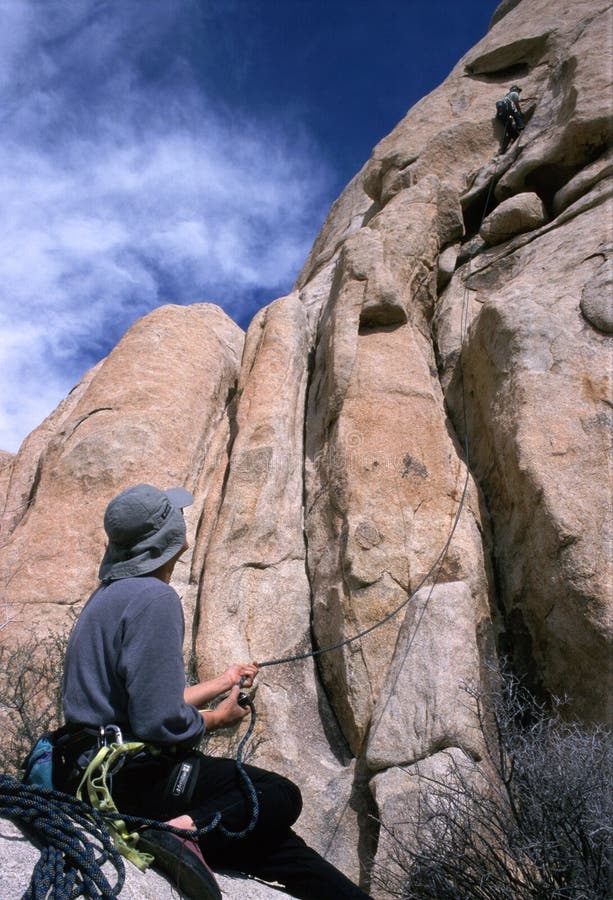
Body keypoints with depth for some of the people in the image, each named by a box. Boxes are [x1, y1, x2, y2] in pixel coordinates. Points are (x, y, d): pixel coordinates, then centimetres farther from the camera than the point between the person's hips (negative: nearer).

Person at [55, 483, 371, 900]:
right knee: (280, 796, -5)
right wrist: (219, 718, -4)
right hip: (128, 777, -9)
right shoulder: (153, 597, -20)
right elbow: (160, 723, -25)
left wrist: (221, 683, 28)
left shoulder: (112, 594, 12)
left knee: (269, 836, 6)